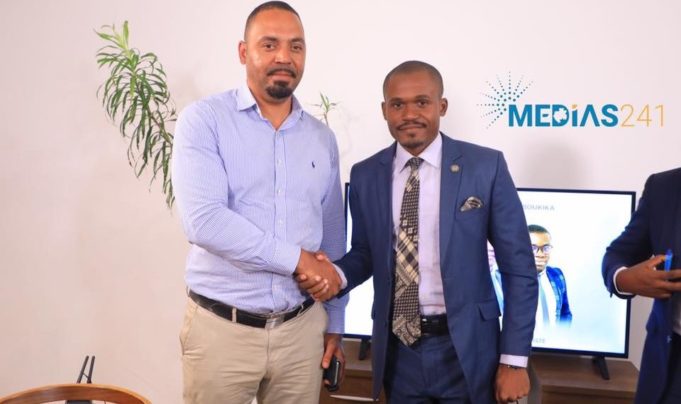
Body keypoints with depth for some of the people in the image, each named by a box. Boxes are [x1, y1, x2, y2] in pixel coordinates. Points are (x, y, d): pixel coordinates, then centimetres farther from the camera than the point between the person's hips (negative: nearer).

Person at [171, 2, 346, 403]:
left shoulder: (322, 138, 7)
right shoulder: (204, 119, -7)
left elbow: (333, 240, 11)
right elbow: (203, 220, -20)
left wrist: (334, 322, 12)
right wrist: (297, 259, -15)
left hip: (303, 328, 4)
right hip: (221, 328, -3)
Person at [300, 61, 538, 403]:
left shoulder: (485, 166, -8)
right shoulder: (365, 175, 0)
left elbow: (518, 267, -5)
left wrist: (514, 360, -5)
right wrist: (337, 274, -12)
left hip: (465, 347, -2)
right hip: (397, 348, 2)